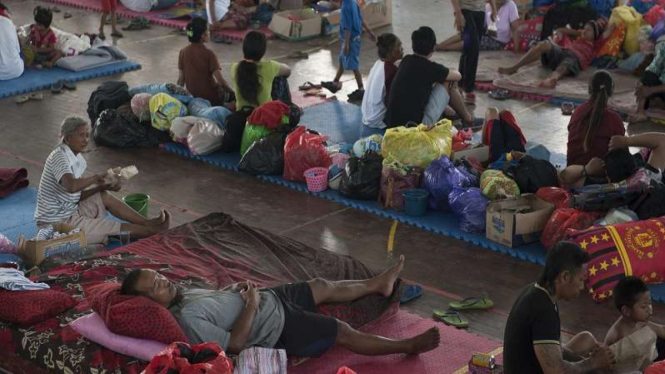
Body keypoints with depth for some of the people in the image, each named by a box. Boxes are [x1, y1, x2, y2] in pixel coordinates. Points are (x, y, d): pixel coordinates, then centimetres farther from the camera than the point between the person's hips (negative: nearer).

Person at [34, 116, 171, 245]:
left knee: (104, 197, 9)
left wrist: (102, 187, -2)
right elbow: (71, 186, -38)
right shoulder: (59, 156, -20)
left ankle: (148, 223, 8)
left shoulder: (77, 159, 8)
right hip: (57, 223, -9)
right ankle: (152, 230, 2)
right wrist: (96, 178, -21)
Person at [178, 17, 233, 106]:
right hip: (211, 98, -5)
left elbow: (180, 80, -1)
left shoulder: (183, 52, -4)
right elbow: (220, 81, -19)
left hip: (192, 98, 5)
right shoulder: (209, 54, -16)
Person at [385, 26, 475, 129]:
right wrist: (447, 73, 28)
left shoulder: (406, 61, 7)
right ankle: (467, 118, 27)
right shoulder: (429, 68, -11)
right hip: (416, 124, -7)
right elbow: (457, 76, 8)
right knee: (448, 82, 7)